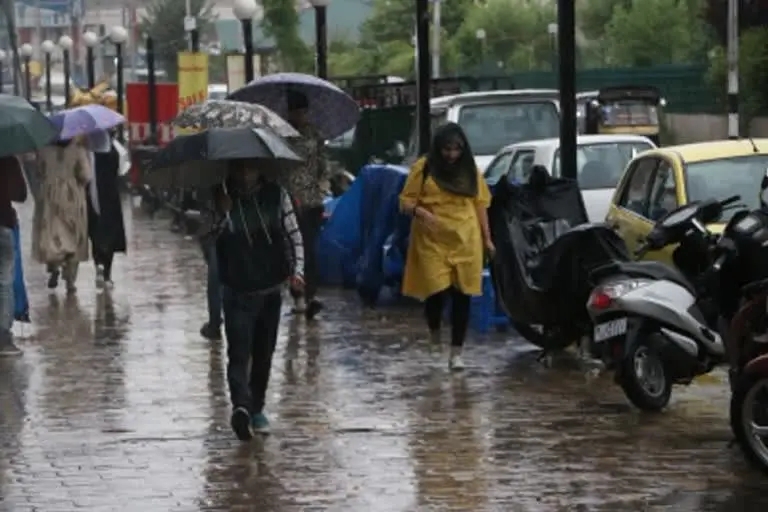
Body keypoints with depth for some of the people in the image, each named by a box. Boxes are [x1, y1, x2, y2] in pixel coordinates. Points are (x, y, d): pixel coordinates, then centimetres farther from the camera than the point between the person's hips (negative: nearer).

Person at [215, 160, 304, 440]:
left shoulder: (276, 195, 0)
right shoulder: (224, 200, -4)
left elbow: (294, 236, 2)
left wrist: (296, 270, -12)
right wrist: (221, 214, -25)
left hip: (271, 288, 3)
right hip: (237, 291, -3)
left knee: (264, 354, 12)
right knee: (239, 352, -17)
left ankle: (256, 409, 26)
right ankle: (242, 406, -33)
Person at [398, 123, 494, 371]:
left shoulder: (470, 170, 9)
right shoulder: (423, 168, 0)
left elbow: (480, 204, 14)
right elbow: (405, 201, 1)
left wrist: (486, 238, 11)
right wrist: (420, 212, -20)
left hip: (465, 241, 3)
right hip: (432, 241, -2)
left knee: (461, 295, 0)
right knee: (436, 291, -10)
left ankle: (456, 352, 6)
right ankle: (434, 336, 21)